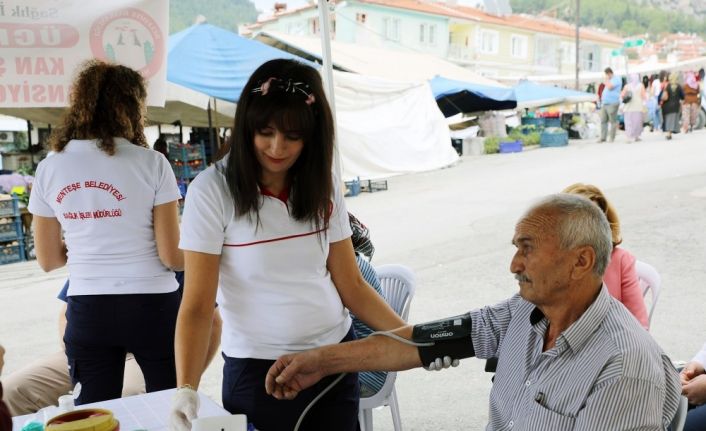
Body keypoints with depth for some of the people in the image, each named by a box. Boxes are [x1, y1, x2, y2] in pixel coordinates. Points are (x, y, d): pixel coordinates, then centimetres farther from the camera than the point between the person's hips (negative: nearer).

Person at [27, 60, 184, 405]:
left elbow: (48, 260, 8)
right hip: (150, 307, -3)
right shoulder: (151, 163, -10)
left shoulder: (49, 169, 0)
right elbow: (172, 257, -10)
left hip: (87, 311, 3)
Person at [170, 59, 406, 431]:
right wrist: (186, 389, -27)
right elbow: (196, 306, -15)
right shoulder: (212, 191, -13)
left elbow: (352, 286, 3)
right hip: (258, 370, -3)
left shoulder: (323, 188, 1)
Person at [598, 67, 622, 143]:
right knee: (603, 121, 3)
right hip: (605, 103, 9)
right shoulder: (610, 80, 23)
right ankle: (603, 137, 4)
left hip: (612, 103, -9)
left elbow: (609, 87, -19)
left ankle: (612, 138, -4)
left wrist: (607, 80, -4)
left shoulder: (616, 79, -5)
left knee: (613, 121, -5)